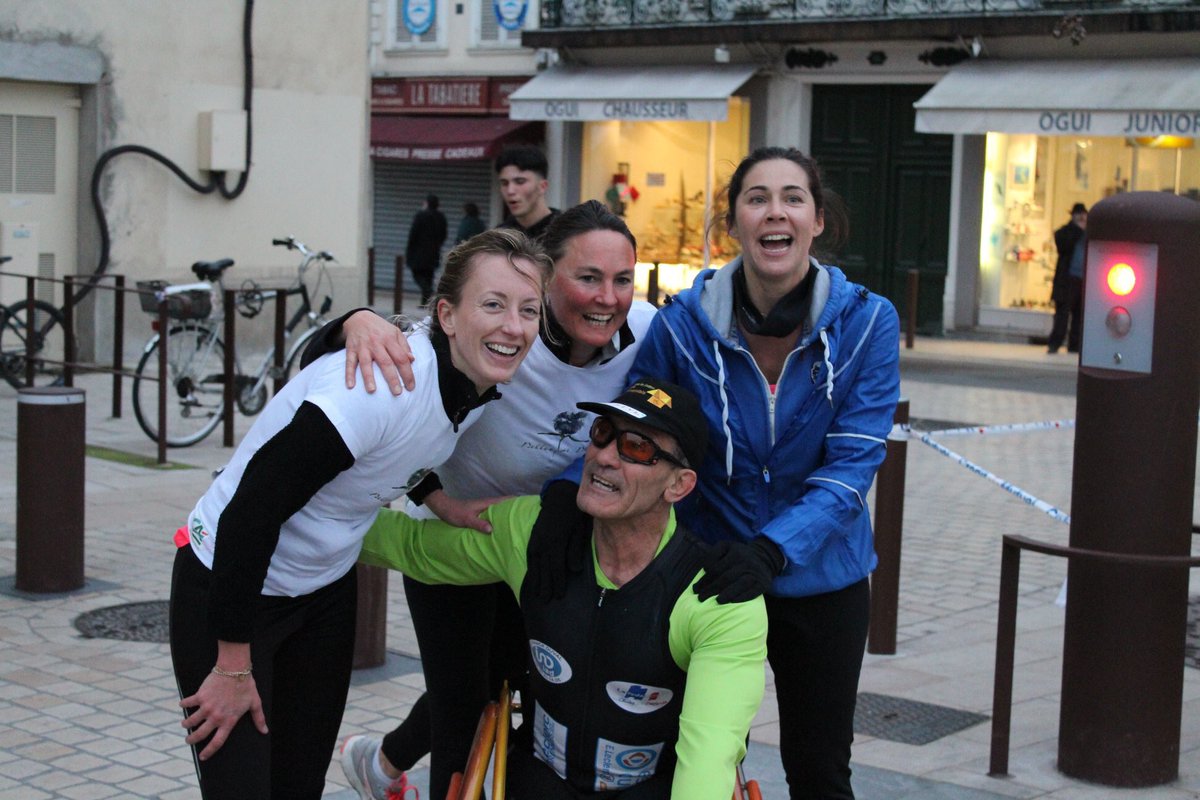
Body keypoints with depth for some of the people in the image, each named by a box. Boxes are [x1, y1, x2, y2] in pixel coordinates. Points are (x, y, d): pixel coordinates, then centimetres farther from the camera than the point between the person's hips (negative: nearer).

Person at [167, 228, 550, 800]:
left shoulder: (482, 390, -7)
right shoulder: (376, 388, -32)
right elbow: (249, 514, -28)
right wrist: (233, 668, -22)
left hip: (324, 591, 7)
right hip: (226, 587, -7)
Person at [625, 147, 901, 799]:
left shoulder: (865, 322, -14)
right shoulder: (683, 323, -13)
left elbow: (851, 466, -19)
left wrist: (772, 549, -33)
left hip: (820, 580, 0)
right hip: (707, 575, 0)